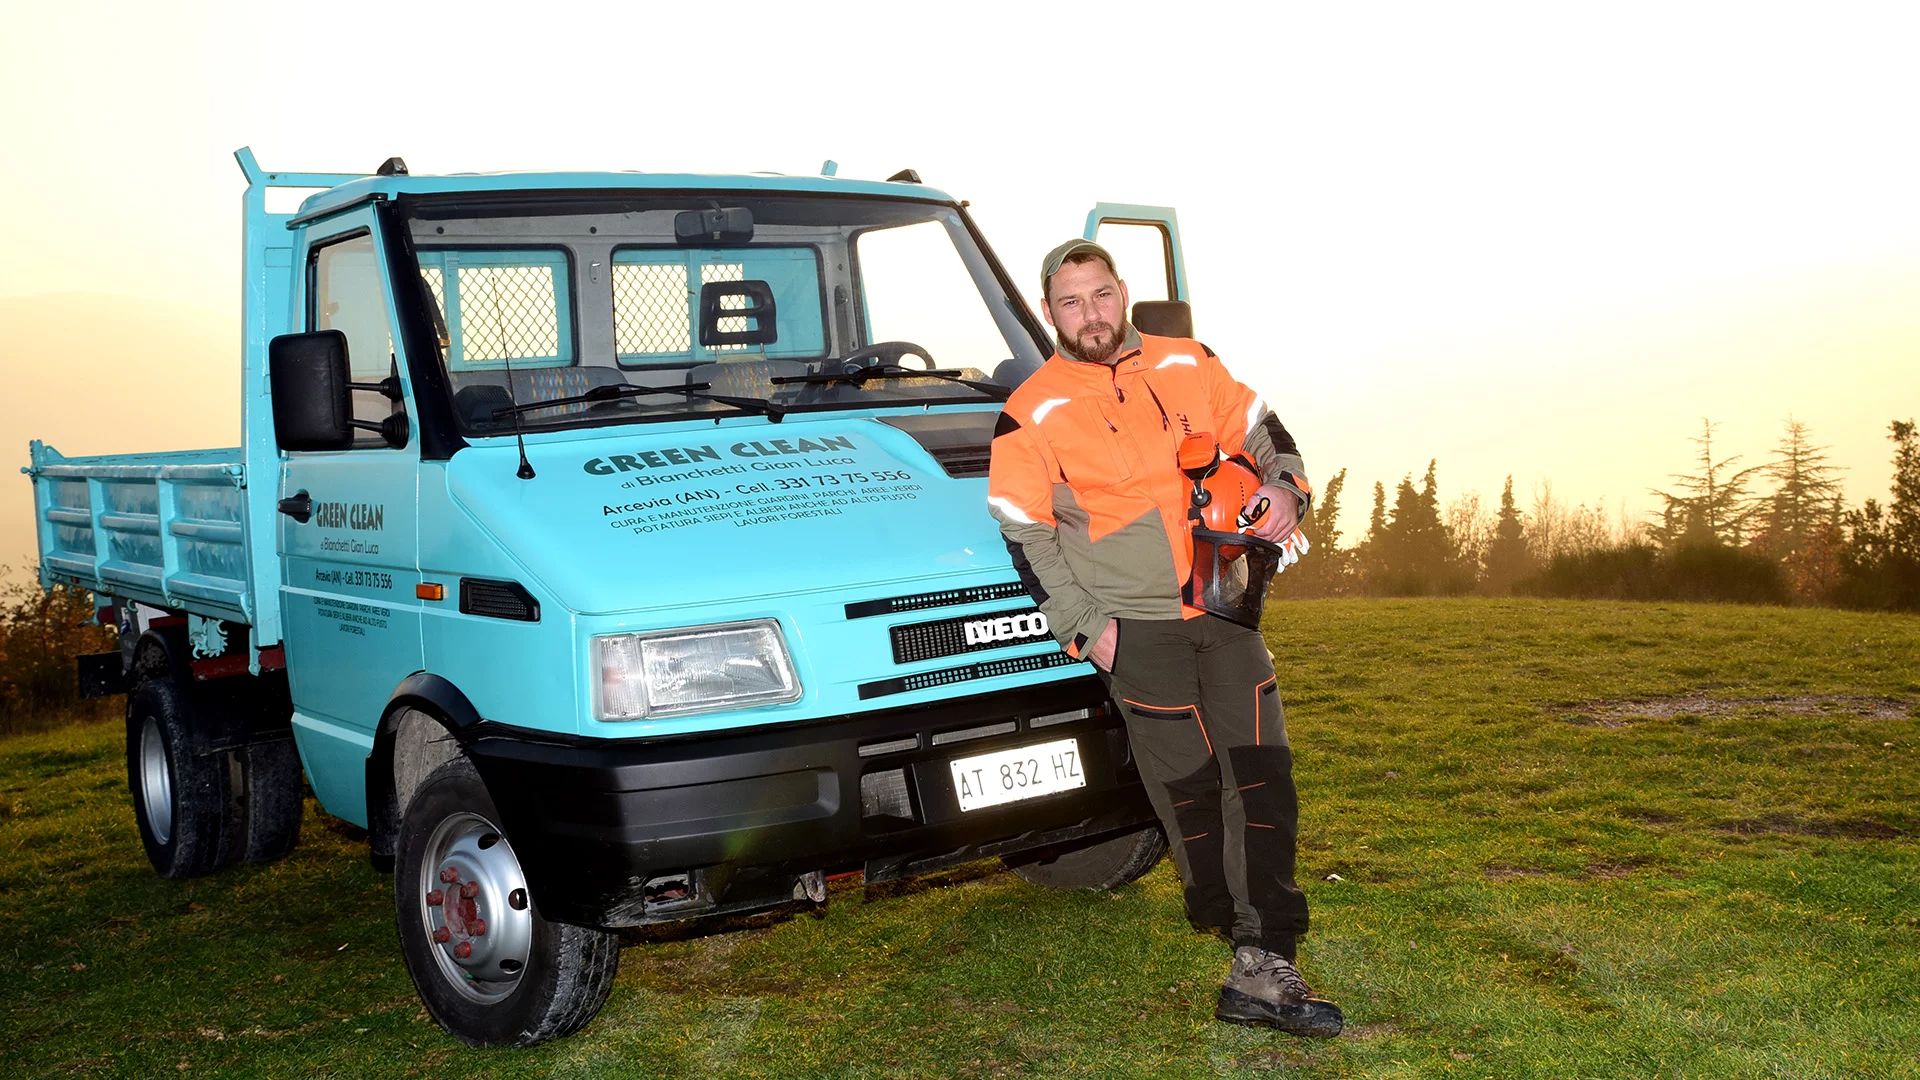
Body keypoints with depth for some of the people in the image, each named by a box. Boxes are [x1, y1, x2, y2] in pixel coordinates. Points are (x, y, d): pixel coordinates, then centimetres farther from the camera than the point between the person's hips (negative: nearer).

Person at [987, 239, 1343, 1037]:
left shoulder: (1189, 367, 9)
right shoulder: (1032, 413, -2)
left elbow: (1262, 436, 19)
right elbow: (1024, 536, -1)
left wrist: (1284, 491, -3)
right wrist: (1085, 627, -7)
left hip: (1226, 609, 3)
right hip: (1135, 627, -3)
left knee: (1261, 776, -6)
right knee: (1188, 785, -1)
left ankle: (1263, 969, -4)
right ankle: (1234, 922, 22)